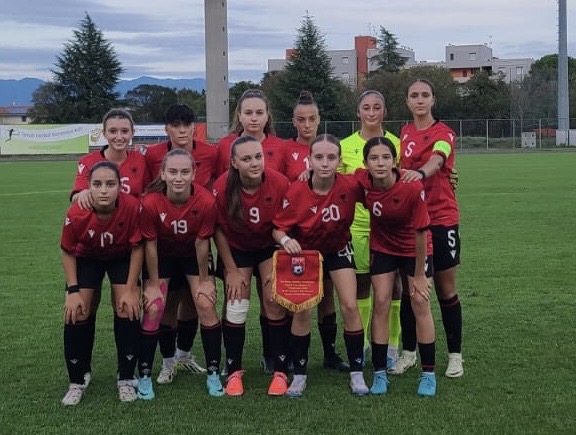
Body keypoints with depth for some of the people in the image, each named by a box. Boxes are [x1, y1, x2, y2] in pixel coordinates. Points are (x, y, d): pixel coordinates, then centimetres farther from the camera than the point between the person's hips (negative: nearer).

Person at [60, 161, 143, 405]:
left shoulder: (132, 207, -35)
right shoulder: (76, 214, -33)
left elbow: (137, 247, -19)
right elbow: (68, 251, -14)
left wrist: (130, 289, -16)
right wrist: (73, 291, -17)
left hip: (122, 258, 0)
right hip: (86, 259, 0)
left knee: (128, 310, -10)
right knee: (77, 313, -6)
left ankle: (126, 379, 6)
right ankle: (78, 381, 11)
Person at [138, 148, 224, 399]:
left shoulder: (206, 201, -31)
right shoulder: (151, 202, -32)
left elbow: (201, 242, -17)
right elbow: (150, 244, -18)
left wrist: (204, 280, -7)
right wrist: (153, 284, -10)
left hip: (193, 254, 1)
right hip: (162, 255, -1)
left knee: (206, 306, -8)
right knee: (153, 309, -8)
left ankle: (213, 373, 6)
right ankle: (144, 376, 6)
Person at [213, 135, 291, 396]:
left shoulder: (280, 184, -27)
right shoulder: (222, 188, -27)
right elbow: (219, 230, -12)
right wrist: (231, 270, -9)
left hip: (270, 247, 0)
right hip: (236, 249, 0)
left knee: (275, 303, -8)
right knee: (236, 307, -4)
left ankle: (281, 372, 3)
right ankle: (234, 372, 9)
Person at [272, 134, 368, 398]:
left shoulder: (350, 186, -27)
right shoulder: (296, 192, -29)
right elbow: (277, 228, -20)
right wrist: (285, 240, -38)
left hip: (338, 249, 1)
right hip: (305, 251, -1)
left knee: (349, 306, -7)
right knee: (302, 311, -5)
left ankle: (357, 373, 6)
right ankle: (299, 375, 10)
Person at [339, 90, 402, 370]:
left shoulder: (397, 144, 2)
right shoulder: (345, 146, 3)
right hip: (356, 224, 1)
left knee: (391, 284, 2)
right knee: (359, 284, 8)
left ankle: (391, 346, 14)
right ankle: (360, 343, 22)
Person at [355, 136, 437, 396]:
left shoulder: (413, 188, -33)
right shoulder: (361, 181, -25)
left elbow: (421, 232, -23)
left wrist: (419, 275, -16)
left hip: (415, 248, -2)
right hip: (382, 247, 3)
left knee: (420, 304, -3)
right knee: (381, 302, -1)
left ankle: (428, 374, 9)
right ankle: (380, 374, 7)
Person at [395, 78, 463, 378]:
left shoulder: (443, 133, -7)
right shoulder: (404, 133, 9)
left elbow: (436, 160, -28)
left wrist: (420, 172, -49)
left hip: (441, 220, -4)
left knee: (446, 290, 3)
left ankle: (455, 354, 14)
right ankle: (408, 351, 18)